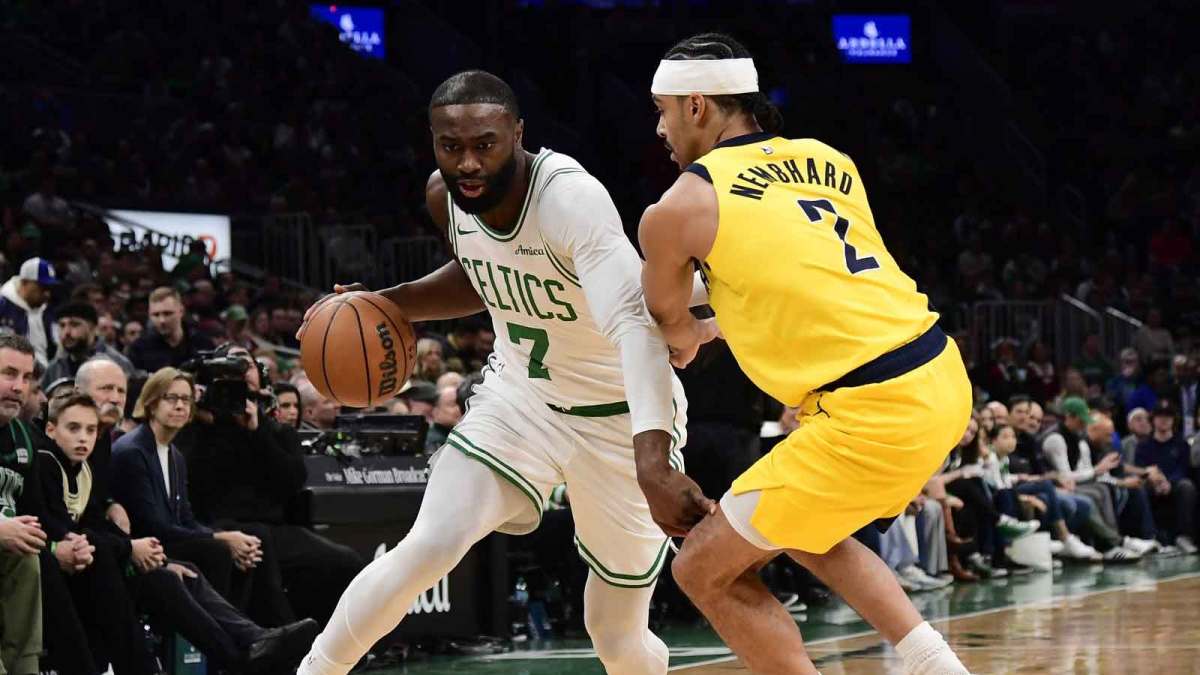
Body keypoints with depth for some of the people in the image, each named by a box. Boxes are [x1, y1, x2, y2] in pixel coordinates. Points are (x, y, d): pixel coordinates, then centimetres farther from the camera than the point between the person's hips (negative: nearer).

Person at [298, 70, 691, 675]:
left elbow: (634, 324, -45)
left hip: (621, 415, -4)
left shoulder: (569, 197, -31)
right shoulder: (446, 197, -9)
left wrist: (654, 459, -59)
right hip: (519, 394, 4)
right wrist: (390, 304, -3)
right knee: (427, 548, -17)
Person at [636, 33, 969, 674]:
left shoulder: (677, 209, -2)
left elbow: (672, 328, 18)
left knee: (705, 569, 7)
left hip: (873, 416, -8)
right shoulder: (829, 162, 14)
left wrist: (692, 333, 41)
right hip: (942, 380, 8)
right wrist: (719, 324, 40)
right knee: (805, 532, 31)